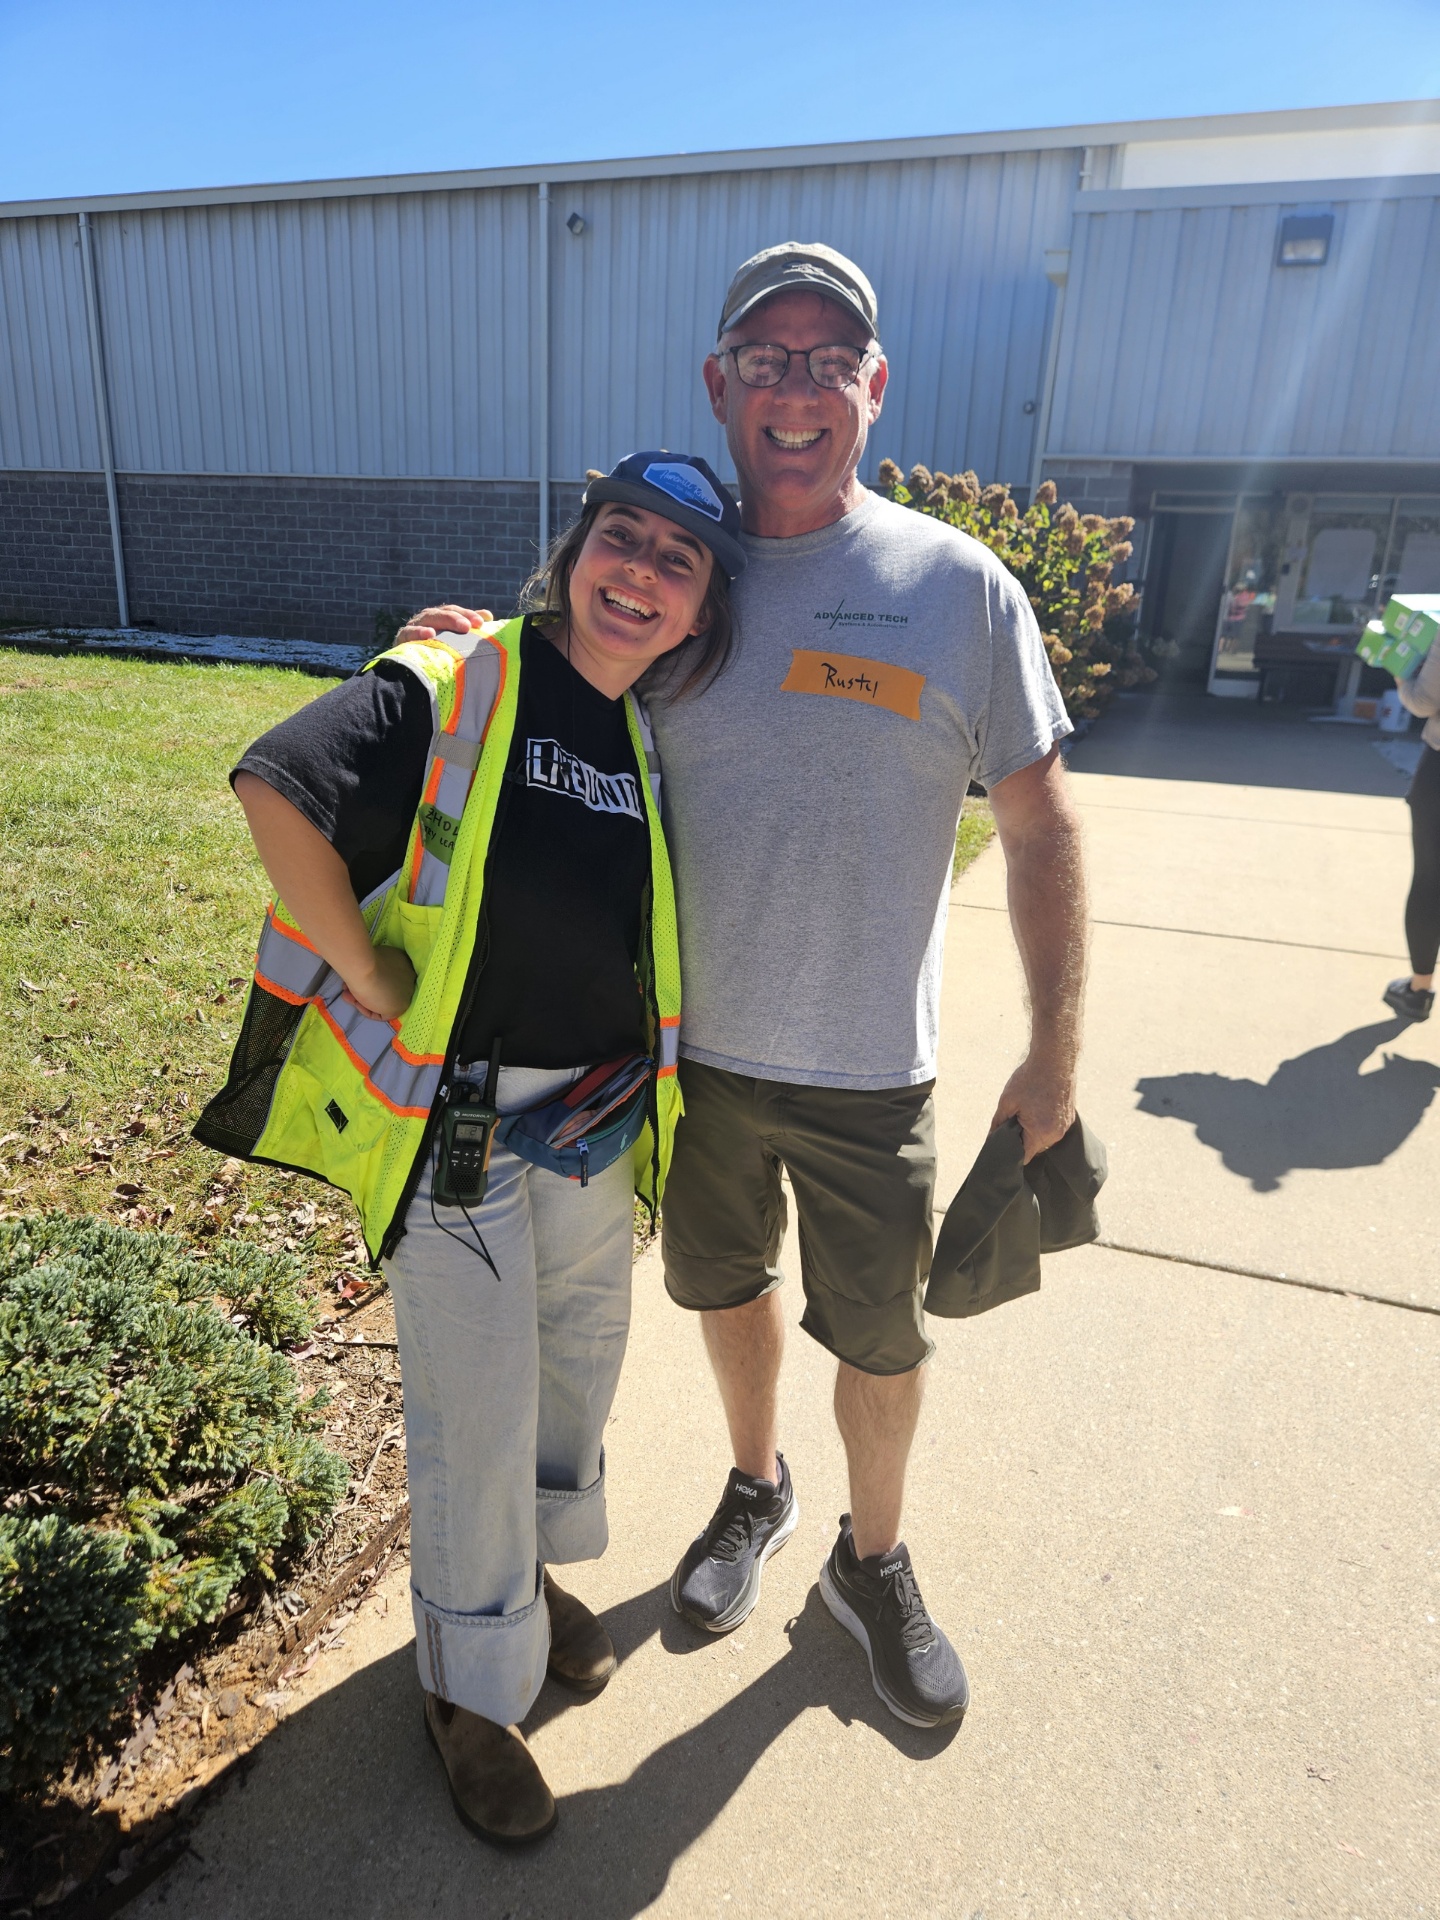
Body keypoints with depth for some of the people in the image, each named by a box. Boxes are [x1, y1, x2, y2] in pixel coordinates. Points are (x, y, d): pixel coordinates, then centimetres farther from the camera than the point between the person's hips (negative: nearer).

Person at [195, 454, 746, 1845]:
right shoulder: (456, 683, -14)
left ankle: (533, 1571, 52)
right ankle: (470, 1686, 35)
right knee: (477, 1413, 7)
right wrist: (373, 984, -22)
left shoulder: (660, 741, 5)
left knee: (579, 1357, 23)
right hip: (455, 1124, -6)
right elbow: (277, 788, -26)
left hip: (597, 1117, 7)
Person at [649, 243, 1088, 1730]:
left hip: (868, 1066, -2)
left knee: (881, 1341, 14)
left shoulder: (960, 587, -9)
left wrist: (1055, 1051, -5)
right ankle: (755, 1491, 52)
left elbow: (1038, 833, -5)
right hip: (692, 1047, 3)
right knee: (726, 1283, 22)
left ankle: (871, 1565, 43)